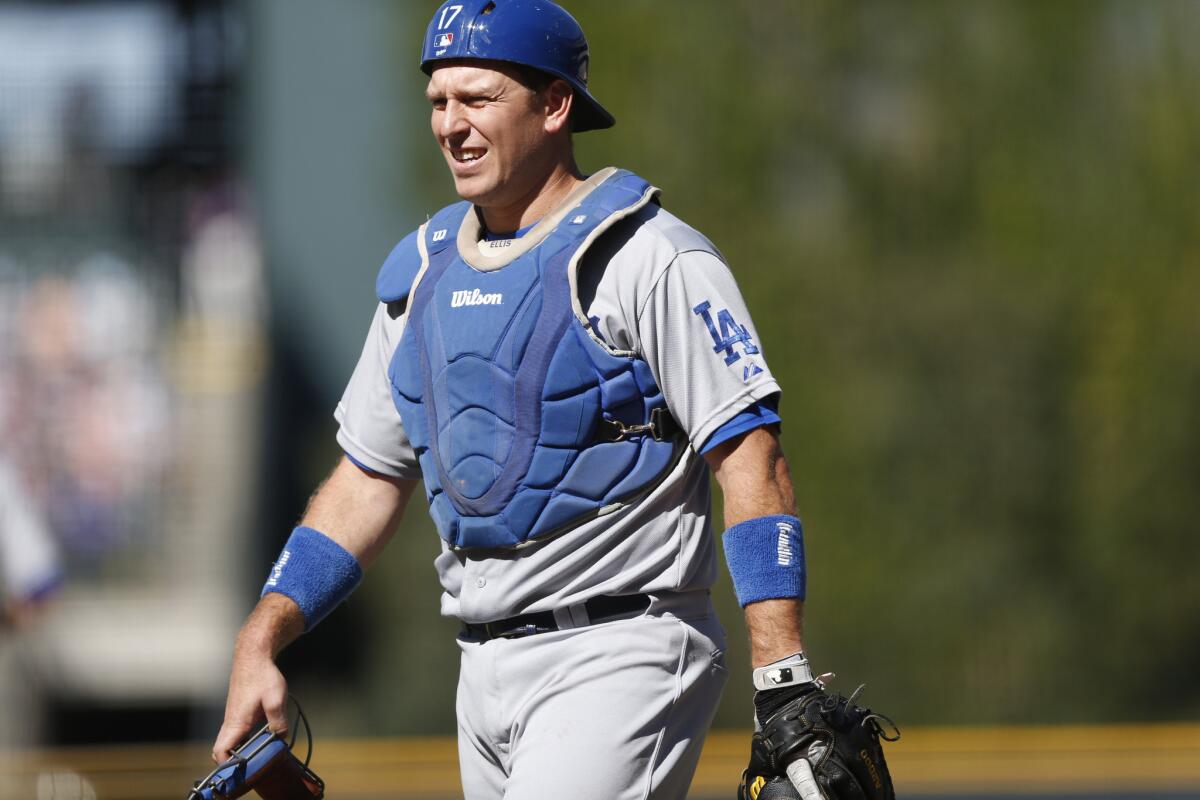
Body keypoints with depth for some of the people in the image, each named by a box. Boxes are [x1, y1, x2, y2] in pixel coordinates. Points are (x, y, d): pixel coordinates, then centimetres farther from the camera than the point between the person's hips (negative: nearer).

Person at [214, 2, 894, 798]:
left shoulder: (650, 259, -9)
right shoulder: (423, 275, 13)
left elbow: (753, 463, -14)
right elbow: (369, 479, 19)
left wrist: (786, 685, -22)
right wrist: (259, 643, 8)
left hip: (621, 659, -7)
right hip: (486, 668, 7)